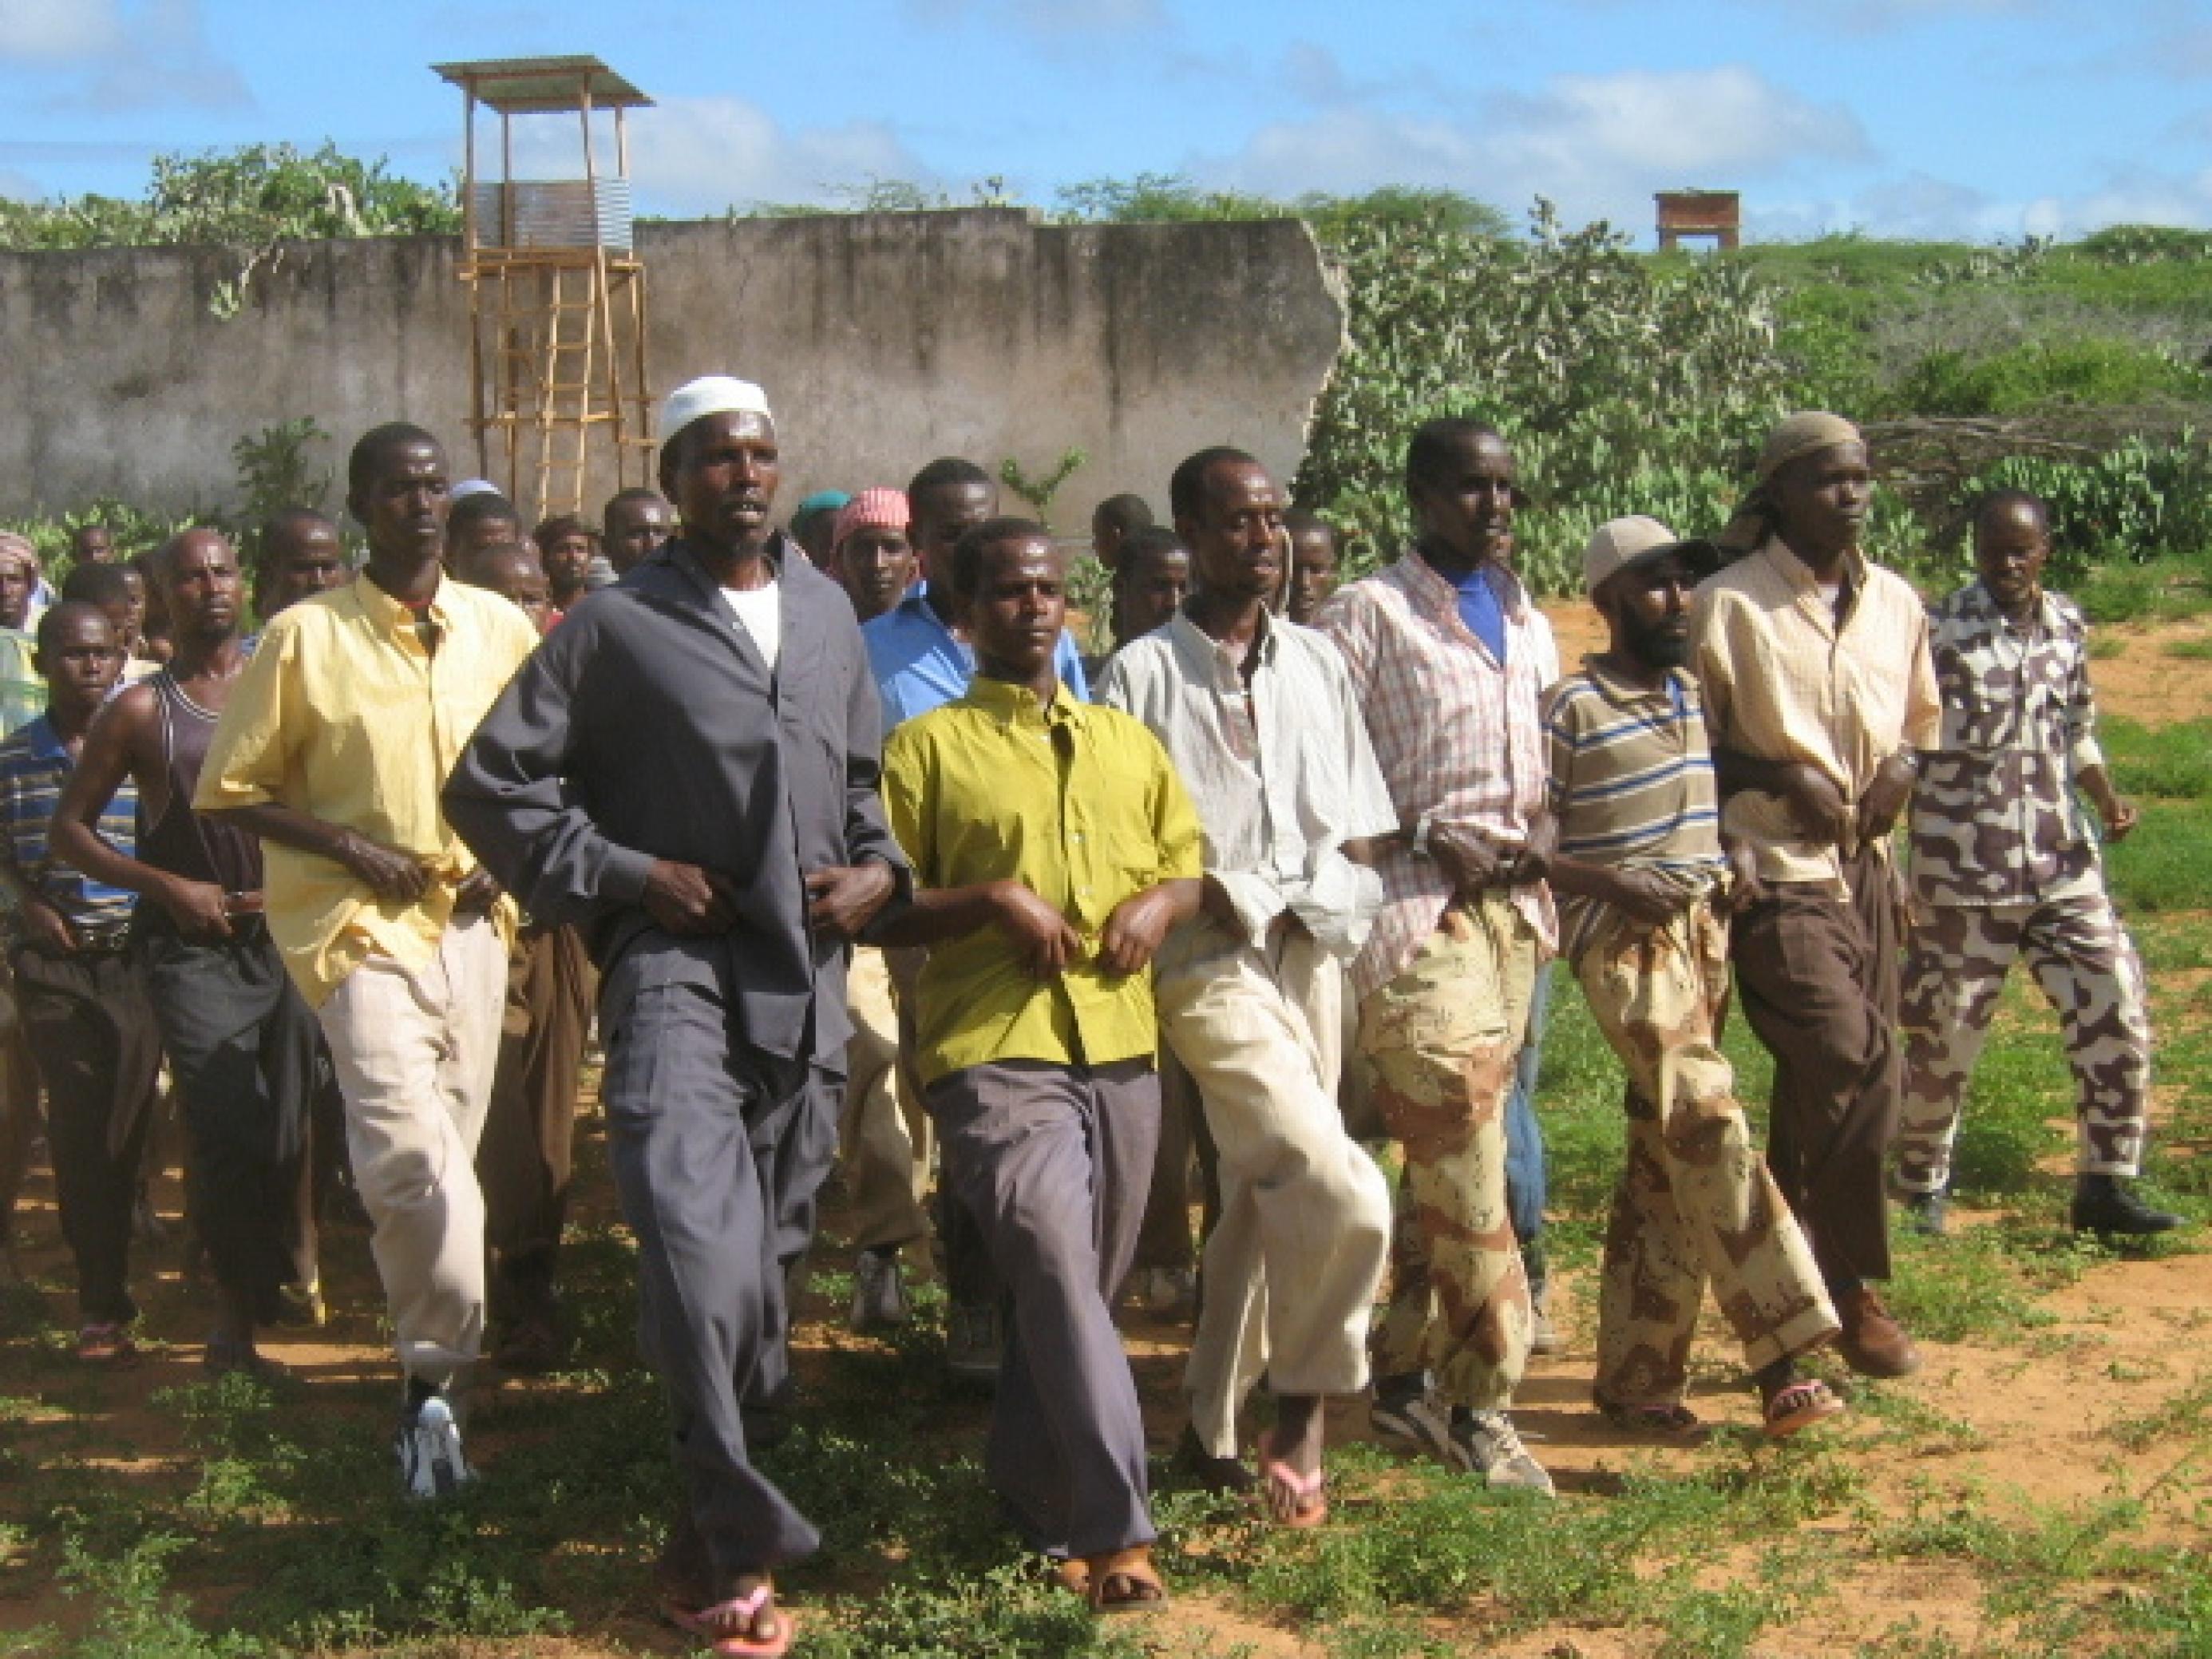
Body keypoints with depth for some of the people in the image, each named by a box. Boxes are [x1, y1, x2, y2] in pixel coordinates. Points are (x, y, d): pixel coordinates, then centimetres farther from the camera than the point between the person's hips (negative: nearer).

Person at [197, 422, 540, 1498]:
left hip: (470, 923, 4)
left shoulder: (502, 631, 4)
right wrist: (354, 849, -12)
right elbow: (229, 790, -1)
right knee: (413, 1153, -19)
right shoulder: (304, 638, -5)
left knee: (447, 1161, 9)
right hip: (360, 925, -4)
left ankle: (429, 1382, 24)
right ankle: (441, 1375, -3)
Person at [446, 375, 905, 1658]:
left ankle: (711, 1534, 28)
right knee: (700, 1242, -23)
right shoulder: (619, 625, 0)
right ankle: (741, 1548, -15)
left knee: (769, 1252, 11)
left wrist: (880, 871, 8)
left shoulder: (828, 613, 15)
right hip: (677, 961, -5)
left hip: (810, 974, 5)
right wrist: (625, 873, -8)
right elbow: (493, 783, 0)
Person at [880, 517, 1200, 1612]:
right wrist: (992, 898, -14)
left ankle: (1035, 1500, 27)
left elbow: (1190, 865, 22)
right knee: (1058, 1267, -21)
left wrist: (1159, 905, 1)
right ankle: (1116, 1532, -20)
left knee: (1081, 1289, 9)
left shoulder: (1128, 742, 19)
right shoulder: (927, 747, 4)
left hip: (1121, 1046, 5)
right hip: (993, 1049, -5)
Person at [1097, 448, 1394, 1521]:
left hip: (1310, 956, 6)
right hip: (1211, 962, -6)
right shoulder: (1143, 675, -3)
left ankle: (1215, 1424, 27)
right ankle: (1301, 1412, 2)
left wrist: (1331, 900, -3)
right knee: (1344, 1196, -19)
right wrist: (1211, 892, -16)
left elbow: (1360, 827, 14)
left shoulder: (1316, 664, 12)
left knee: (1266, 1199, 12)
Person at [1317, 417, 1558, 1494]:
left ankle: (1405, 1373, 22)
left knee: (1447, 1159, 11)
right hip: (1414, 908, -7)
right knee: (1464, 1158, -10)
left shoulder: (1529, 625, 16)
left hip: (1513, 904, 7)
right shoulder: (1369, 615, -5)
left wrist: (1540, 832, 3)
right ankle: (1483, 1401, -3)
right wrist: (1431, 839, -14)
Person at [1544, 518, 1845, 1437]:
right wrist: (1616, 883, -17)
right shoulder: (1571, 708, -6)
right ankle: (1779, 1361, -20)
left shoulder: (1695, 695, 15)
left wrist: (1740, 855, 4)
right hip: (1622, 939, -7)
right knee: (1707, 1120, -20)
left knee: (1664, 1160, 8)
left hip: (1706, 930, 7)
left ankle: (1634, 1376, 15)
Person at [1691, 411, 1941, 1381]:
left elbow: (1920, 719, 22)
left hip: (1866, 866, 6)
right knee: (1854, 1067, -15)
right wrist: (1786, 777, -17)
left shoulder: (1895, 603, 10)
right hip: (1777, 871, -6)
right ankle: (1851, 1290, 0)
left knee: (1820, 1086, 12)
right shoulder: (1730, 606, -8)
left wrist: (1904, 765, 0)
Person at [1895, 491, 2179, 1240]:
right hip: (1963, 876, -5)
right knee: (1945, 1040, 6)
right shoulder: (1940, 631, -9)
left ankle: (2104, 1187, 14)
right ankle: (1920, 1190, 26)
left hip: (2062, 866, 5)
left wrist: (2106, 798, 0)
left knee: (2118, 1018, 1)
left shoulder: (2068, 626, 6)